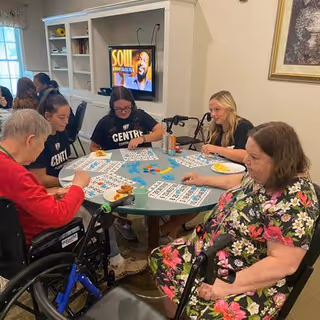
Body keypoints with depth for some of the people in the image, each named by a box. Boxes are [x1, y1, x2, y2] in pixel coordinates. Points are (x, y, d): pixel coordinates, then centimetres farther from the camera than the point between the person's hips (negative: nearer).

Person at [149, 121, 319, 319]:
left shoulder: (294, 201, -27)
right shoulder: (265, 176, -2)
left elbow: (283, 264, -27)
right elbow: (241, 181, 21)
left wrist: (228, 286, -28)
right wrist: (204, 180, 26)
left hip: (252, 281, -8)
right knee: (161, 259, 7)